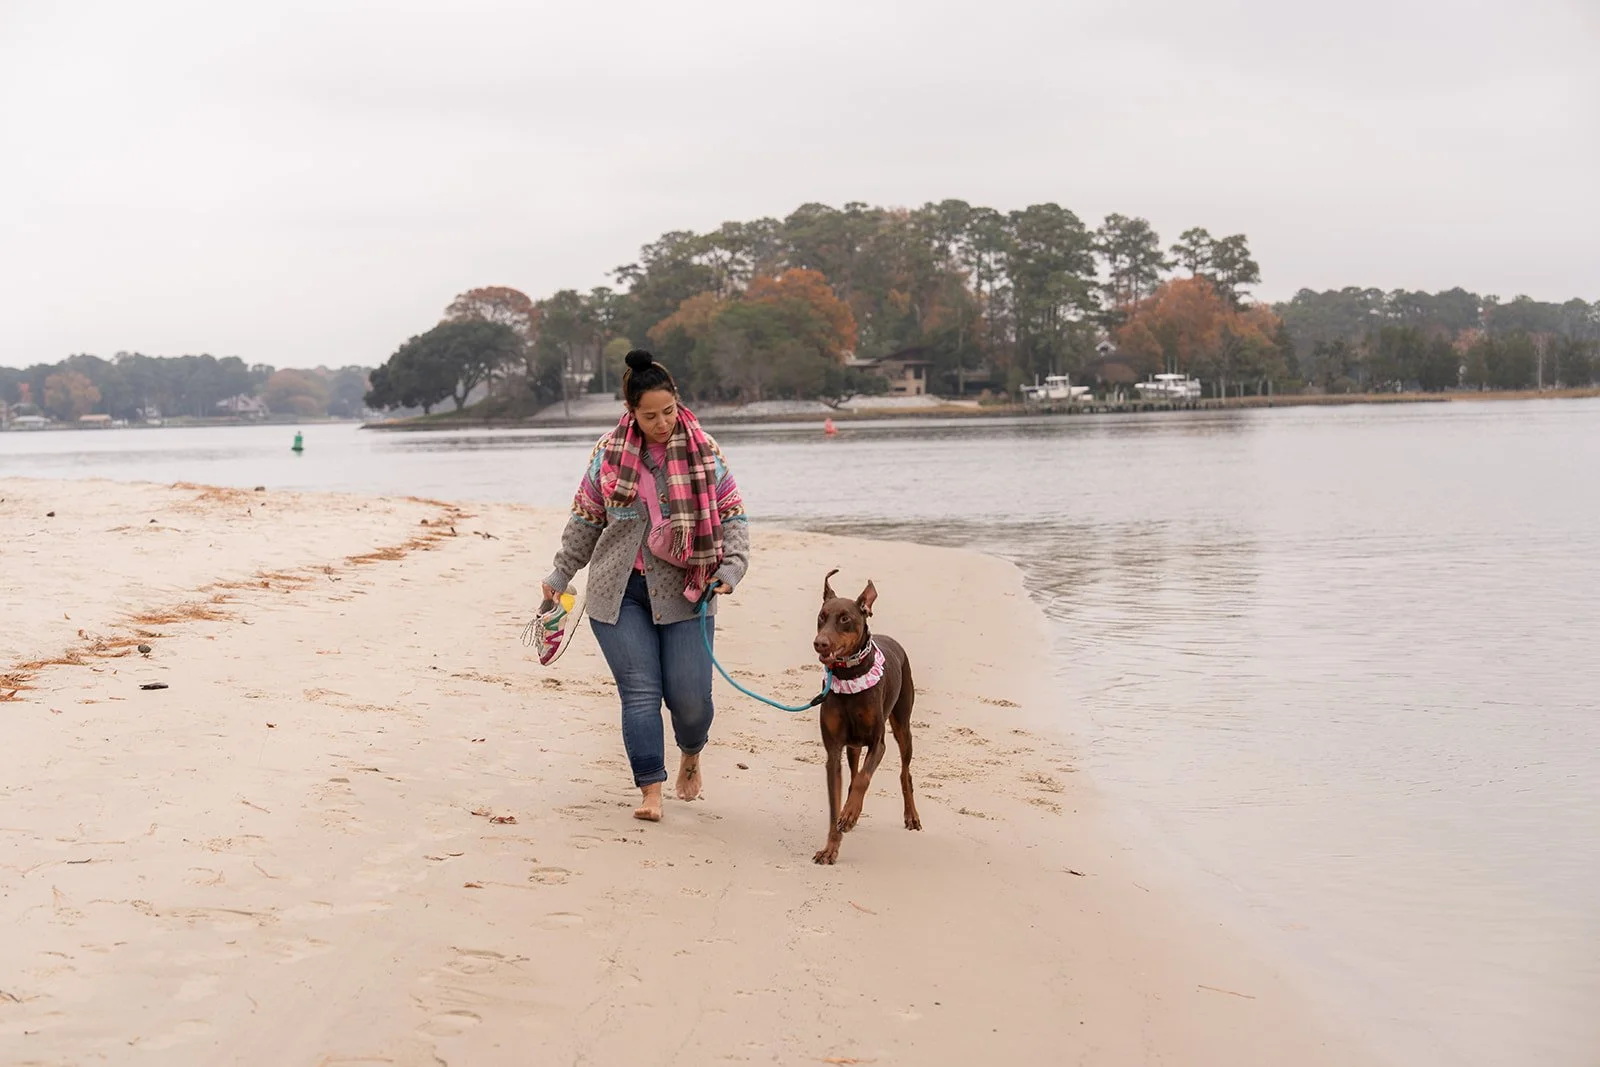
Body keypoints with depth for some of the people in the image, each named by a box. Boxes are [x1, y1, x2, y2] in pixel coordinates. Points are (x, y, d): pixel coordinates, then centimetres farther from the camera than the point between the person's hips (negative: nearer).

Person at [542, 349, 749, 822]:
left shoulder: (702, 450, 1)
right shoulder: (609, 452, 3)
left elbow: (732, 515, 5)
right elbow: (586, 519, 13)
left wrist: (731, 568, -9)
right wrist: (561, 574, 15)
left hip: (686, 592, 0)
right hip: (621, 593, 1)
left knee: (690, 695, -3)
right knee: (639, 691, -6)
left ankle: (691, 756, 30)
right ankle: (651, 791, 0)